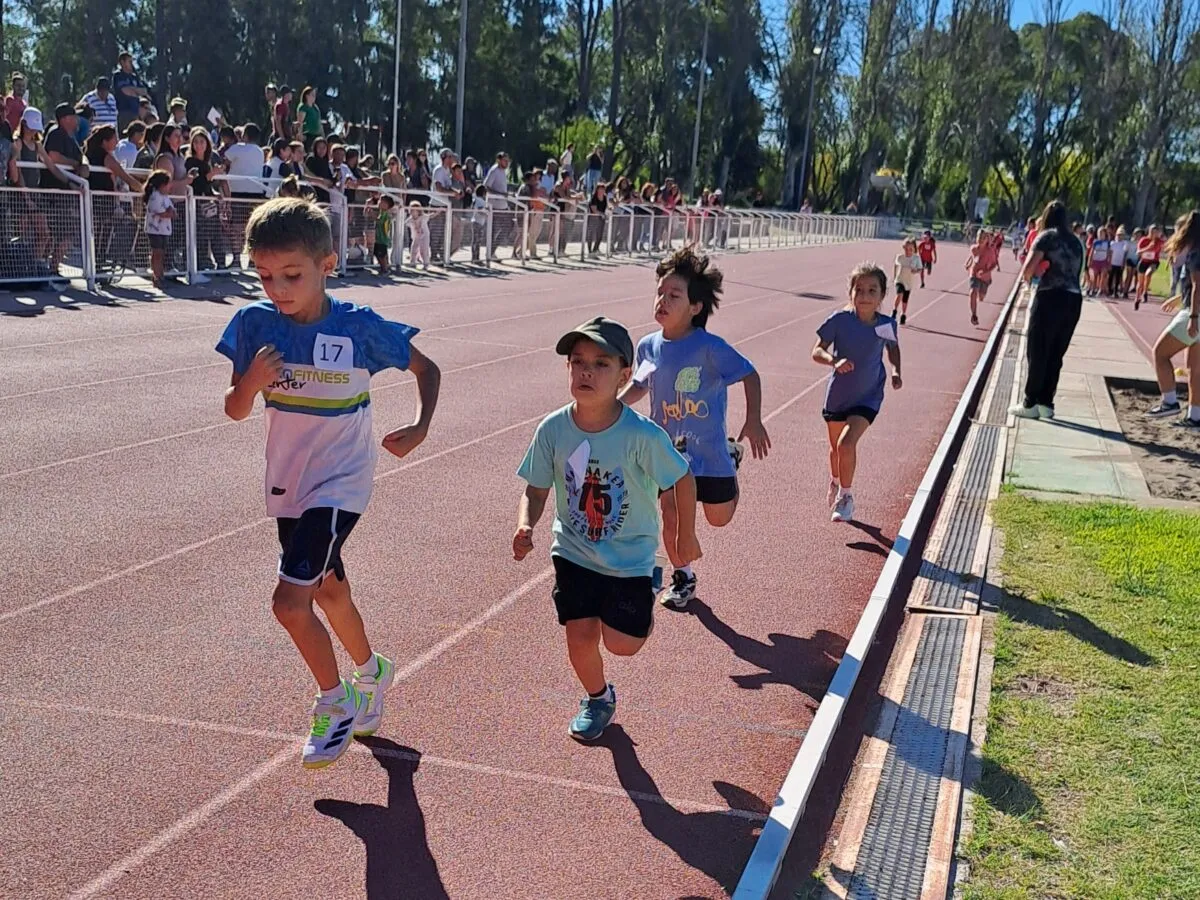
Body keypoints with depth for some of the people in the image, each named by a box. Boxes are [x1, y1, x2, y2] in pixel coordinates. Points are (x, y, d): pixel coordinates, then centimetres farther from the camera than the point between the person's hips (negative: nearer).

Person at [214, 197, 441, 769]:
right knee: (327, 590, 21)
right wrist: (251, 382, -25)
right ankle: (371, 672, 48)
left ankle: (335, 702, 12)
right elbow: (235, 411, -3)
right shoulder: (255, 324, -9)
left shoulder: (359, 328, -18)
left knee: (289, 601, -13)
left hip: (340, 484, -5)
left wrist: (420, 427, -19)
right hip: (286, 484, 5)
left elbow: (426, 368, -3)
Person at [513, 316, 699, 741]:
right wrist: (525, 526, -26)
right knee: (580, 636, 2)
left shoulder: (642, 435, -26)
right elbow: (536, 490, -5)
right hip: (573, 552, 2)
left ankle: (644, 598, 32)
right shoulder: (553, 429, -16)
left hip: (629, 557, -2)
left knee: (622, 643, -2)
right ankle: (597, 699, 34)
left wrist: (686, 538, 1)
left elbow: (683, 479, -11)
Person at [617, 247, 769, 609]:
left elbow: (750, 375, -11)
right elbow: (640, 385, 12)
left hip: (708, 448, -3)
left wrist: (754, 421, -19)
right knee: (671, 515, 2)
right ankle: (682, 578, 27)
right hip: (668, 447, 3)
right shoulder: (648, 346, -7)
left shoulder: (710, 348, -22)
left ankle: (732, 457, 46)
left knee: (719, 518, 16)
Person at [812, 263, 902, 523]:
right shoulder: (840, 320, -18)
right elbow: (817, 351, -15)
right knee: (836, 447, 19)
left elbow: (893, 348, 10)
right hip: (837, 394, 1)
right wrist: (834, 361, -36)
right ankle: (835, 482, 52)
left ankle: (845, 496, 2)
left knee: (847, 443, -20)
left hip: (867, 397, -1)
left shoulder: (887, 325, -12)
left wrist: (895, 371, -8)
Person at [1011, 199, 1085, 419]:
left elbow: (1028, 270, -9)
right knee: (1055, 355, 11)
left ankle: (1030, 404, 2)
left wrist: (1028, 277, 13)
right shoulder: (1076, 241, 18)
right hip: (1074, 299, 6)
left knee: (1037, 352, 1)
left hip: (1050, 298, -6)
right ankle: (1046, 403, 13)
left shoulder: (1047, 236, -1)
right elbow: (1075, 271, 17)